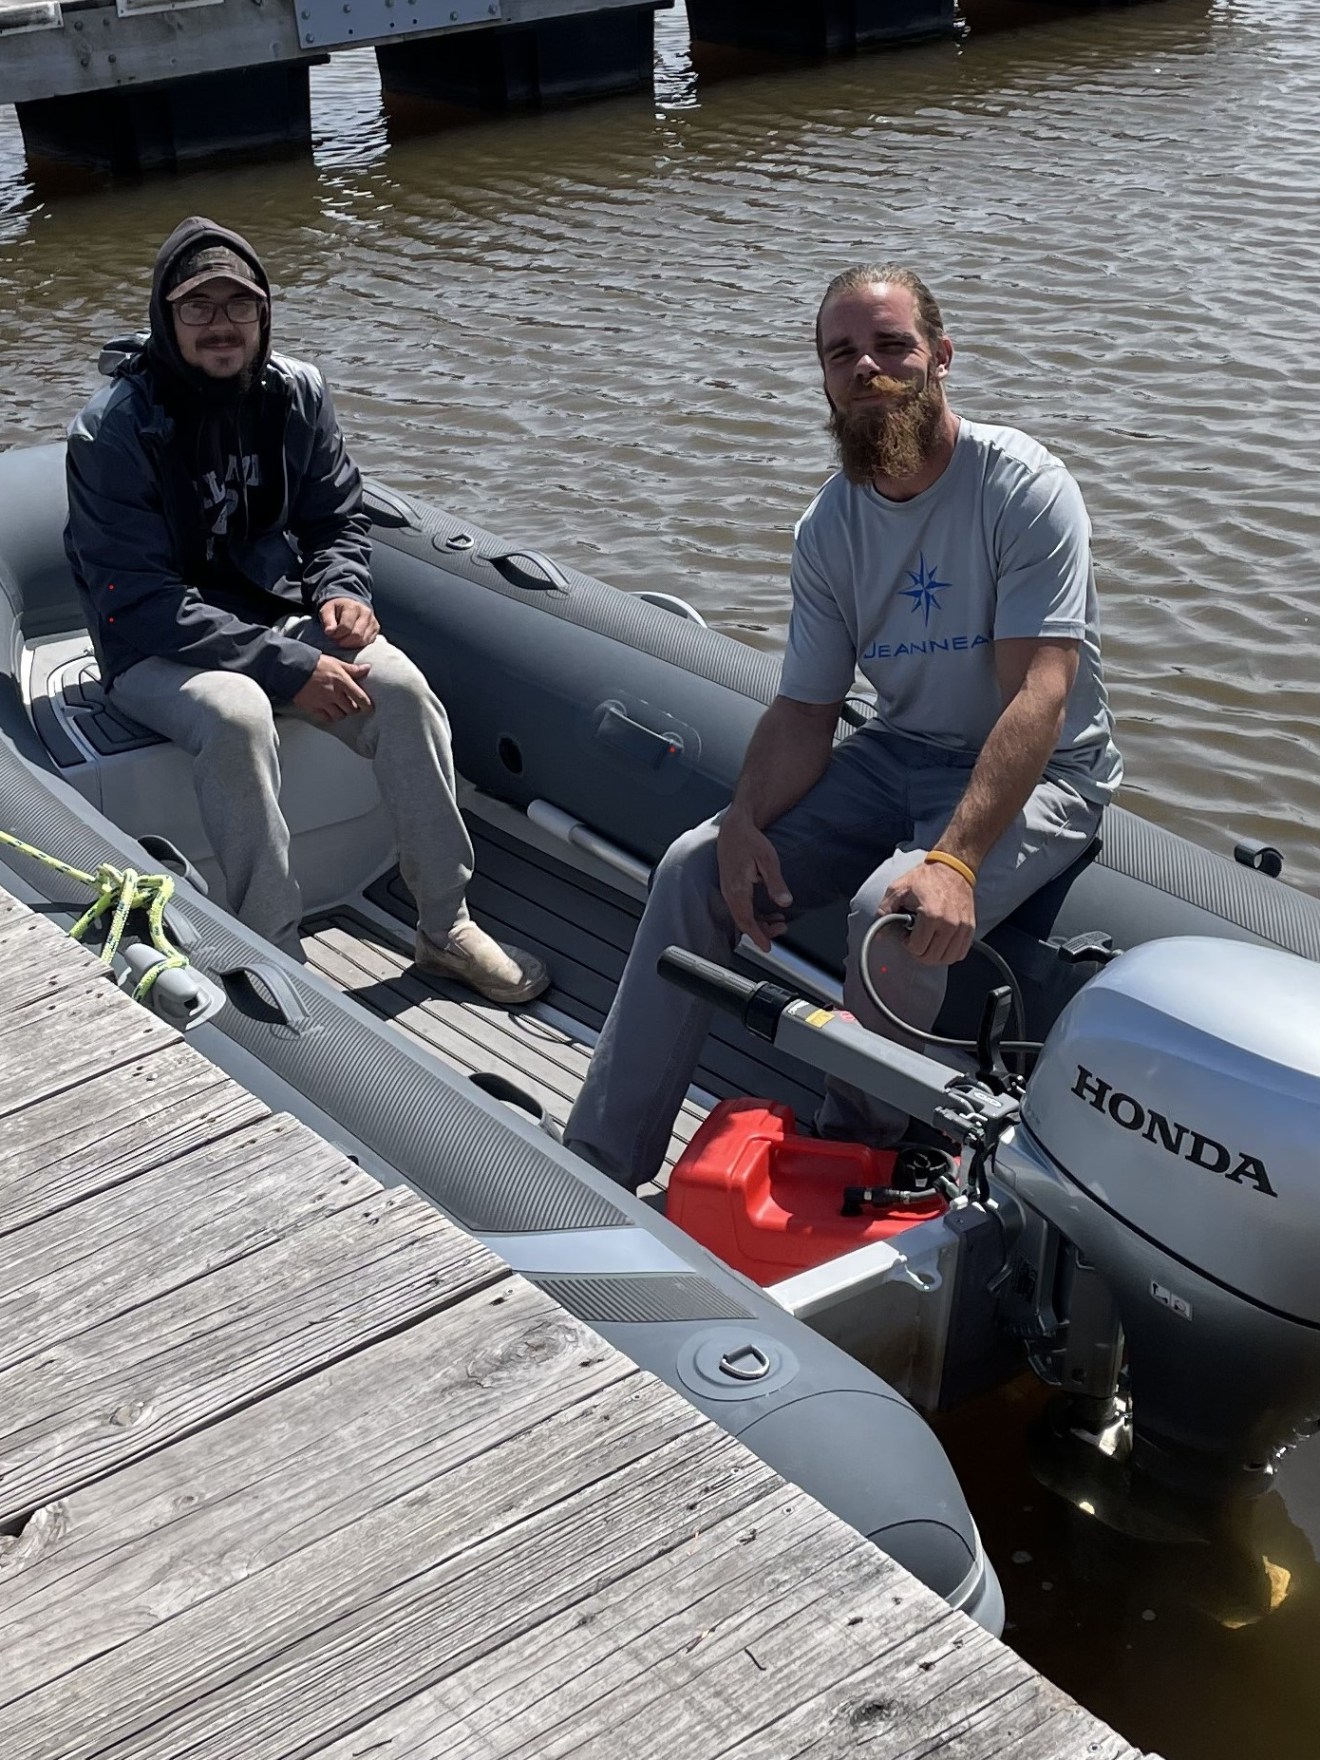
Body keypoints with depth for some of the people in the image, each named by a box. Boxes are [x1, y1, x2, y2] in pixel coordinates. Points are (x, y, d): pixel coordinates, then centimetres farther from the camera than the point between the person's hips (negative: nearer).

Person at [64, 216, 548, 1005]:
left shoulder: (297, 392, -2)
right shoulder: (114, 431, -18)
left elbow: (340, 518, 11)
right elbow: (140, 603, -21)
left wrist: (342, 591, -13)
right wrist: (287, 668, -26)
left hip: (278, 618, 5)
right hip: (155, 651, -4)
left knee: (399, 682, -22)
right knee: (236, 713, -36)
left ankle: (447, 926, -12)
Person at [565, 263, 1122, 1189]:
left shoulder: (1024, 488, -18)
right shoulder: (830, 527, 1)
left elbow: (1037, 698, -26)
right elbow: (804, 711, 2)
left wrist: (953, 858, -38)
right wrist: (744, 821, -19)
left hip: (1040, 774, -6)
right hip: (898, 755, 6)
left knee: (896, 912, -34)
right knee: (695, 867, -8)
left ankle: (857, 1163, -7)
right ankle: (598, 1166, -2)